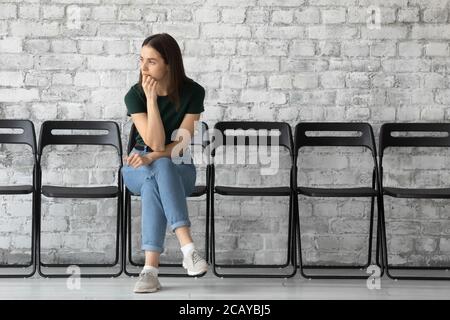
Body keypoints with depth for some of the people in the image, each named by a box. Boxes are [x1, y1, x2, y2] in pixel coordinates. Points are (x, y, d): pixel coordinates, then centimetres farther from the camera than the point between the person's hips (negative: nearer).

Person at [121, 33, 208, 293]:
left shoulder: (193, 92, -11)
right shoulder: (135, 95, -11)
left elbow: (181, 144, -13)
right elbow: (155, 143, -20)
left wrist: (151, 158, -28)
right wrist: (151, 98, -25)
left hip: (179, 168, 0)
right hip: (139, 168, 1)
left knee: (158, 176, -36)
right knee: (159, 171, -36)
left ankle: (151, 268, -43)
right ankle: (188, 249, -45)